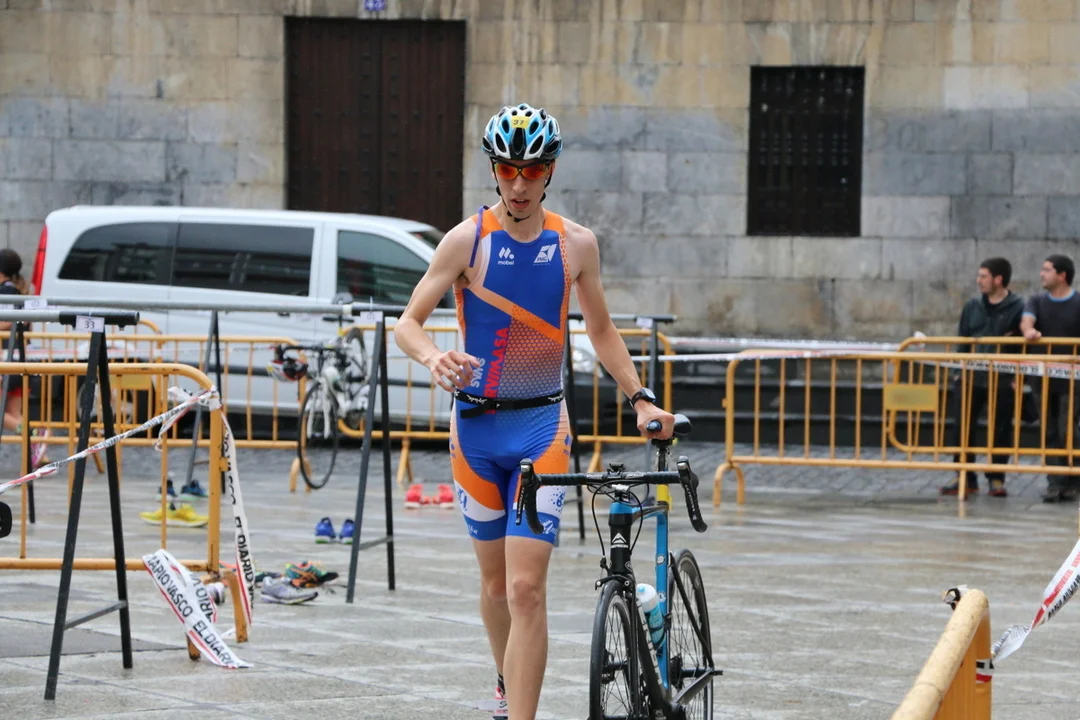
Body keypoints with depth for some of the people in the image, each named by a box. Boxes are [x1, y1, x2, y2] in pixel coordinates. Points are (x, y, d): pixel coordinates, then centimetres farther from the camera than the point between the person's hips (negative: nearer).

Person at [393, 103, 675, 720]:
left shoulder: (577, 244, 0)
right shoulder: (468, 240, -6)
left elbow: (602, 331, 13)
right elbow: (409, 322, -6)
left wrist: (640, 399, 3)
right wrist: (435, 359, -28)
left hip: (543, 423, 0)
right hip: (477, 423, 0)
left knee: (527, 588, -12)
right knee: (497, 582, 13)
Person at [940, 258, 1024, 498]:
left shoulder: (1018, 308, -4)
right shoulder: (972, 307, 9)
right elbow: (962, 341, 13)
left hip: (1002, 382, -4)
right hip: (971, 378, 4)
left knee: (999, 431, 2)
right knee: (961, 428, 1)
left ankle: (996, 479, 13)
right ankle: (964, 477, 9)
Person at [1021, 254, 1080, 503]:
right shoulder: (1037, 302, 8)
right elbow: (1026, 320, -12)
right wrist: (1029, 330, -35)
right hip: (1045, 377, 4)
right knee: (1050, 433, 4)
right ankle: (1054, 483, 7)